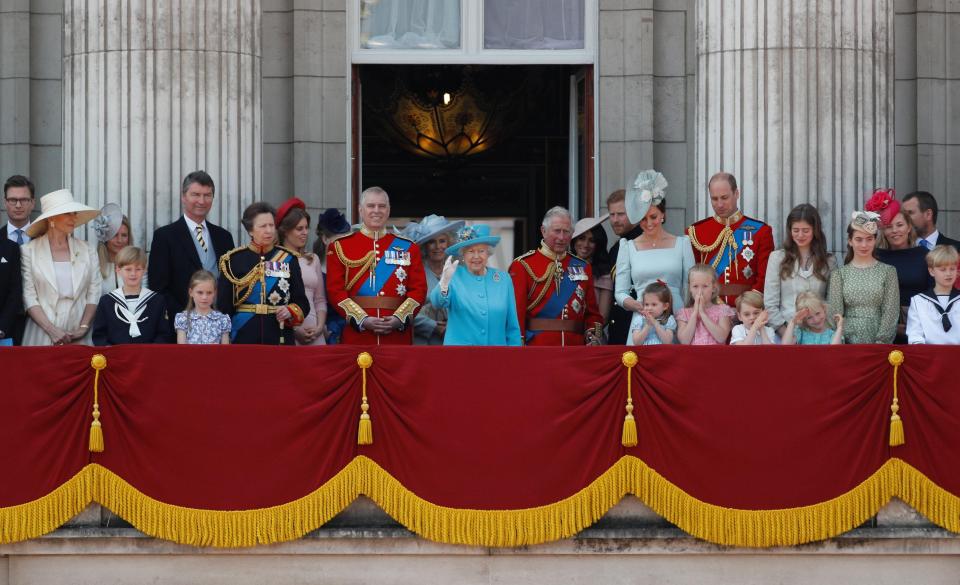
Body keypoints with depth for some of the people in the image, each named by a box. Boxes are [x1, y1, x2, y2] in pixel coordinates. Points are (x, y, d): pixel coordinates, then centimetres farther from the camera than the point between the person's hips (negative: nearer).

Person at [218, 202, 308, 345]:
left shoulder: (288, 259, 7)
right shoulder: (233, 260, 2)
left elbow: (302, 302, 8)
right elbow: (223, 306, 2)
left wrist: (290, 312, -12)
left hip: (280, 338, 1)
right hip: (243, 338, -1)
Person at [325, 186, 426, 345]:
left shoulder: (408, 248, 11)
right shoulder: (340, 247, 6)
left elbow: (419, 290, 6)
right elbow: (335, 290, -1)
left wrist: (399, 319, -11)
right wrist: (363, 320, -14)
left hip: (398, 336, 2)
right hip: (357, 335, -1)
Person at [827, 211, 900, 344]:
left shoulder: (888, 271, 8)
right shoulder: (839, 273, 9)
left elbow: (891, 311, 3)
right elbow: (835, 312, 4)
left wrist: (881, 341, -8)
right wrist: (841, 342, -8)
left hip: (878, 342, 0)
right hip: (848, 342, 0)